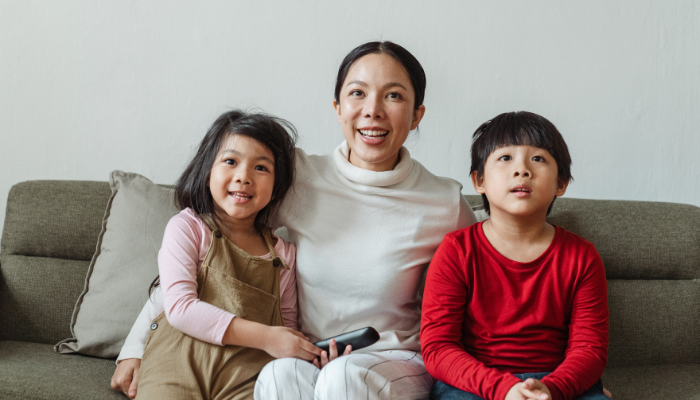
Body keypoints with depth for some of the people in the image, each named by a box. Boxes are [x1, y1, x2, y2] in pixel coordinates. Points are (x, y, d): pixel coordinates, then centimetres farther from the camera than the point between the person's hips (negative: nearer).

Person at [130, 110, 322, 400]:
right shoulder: (187, 228, 4)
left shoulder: (282, 252, 16)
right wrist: (265, 337, -13)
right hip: (180, 365, -3)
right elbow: (179, 307, -8)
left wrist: (313, 354, -1)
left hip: (248, 375, 3)